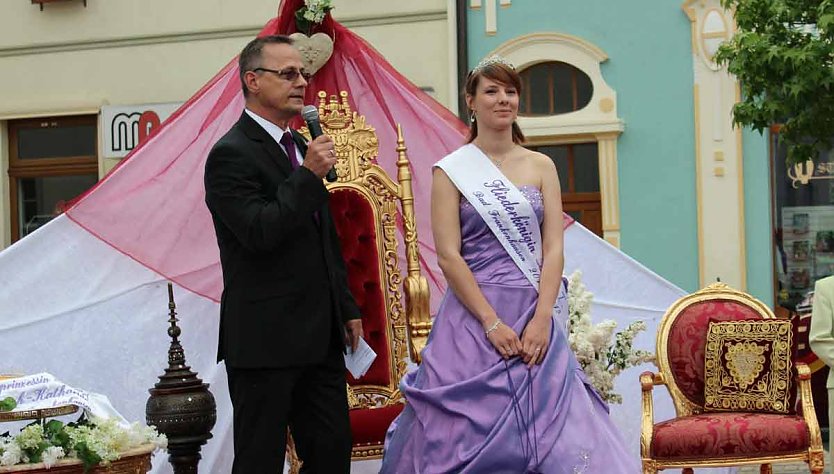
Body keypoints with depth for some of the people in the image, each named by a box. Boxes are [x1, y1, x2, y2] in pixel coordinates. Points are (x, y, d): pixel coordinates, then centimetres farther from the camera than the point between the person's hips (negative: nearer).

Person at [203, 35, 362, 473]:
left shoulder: (301, 148, 16)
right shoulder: (231, 154, -11)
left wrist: (347, 307, 21)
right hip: (265, 340, -8)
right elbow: (260, 232, -23)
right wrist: (309, 175, -22)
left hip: (319, 338, 8)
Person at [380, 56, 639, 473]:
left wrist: (541, 320, -11)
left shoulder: (541, 167, 10)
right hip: (474, 317, -3)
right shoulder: (451, 171, 1)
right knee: (473, 435, -1)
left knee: (548, 434, 1)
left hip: (536, 320, 3)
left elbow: (553, 249, 3)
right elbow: (448, 256, -7)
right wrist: (492, 323, -15)